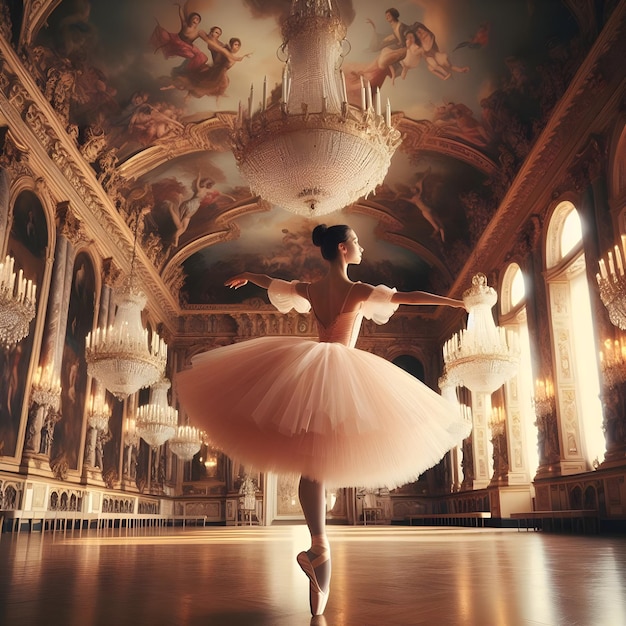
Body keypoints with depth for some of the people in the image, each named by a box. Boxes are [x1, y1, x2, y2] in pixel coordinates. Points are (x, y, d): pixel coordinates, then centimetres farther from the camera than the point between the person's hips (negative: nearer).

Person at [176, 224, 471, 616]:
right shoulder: (359, 290, -6)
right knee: (322, 460, 1)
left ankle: (319, 545, -2)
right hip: (344, 373, -4)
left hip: (308, 369, 4)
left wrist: (246, 276, 45)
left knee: (312, 462, 4)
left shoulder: (309, 289, 8)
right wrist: (457, 302, -6)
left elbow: (271, 282, 24)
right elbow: (409, 297, -11)